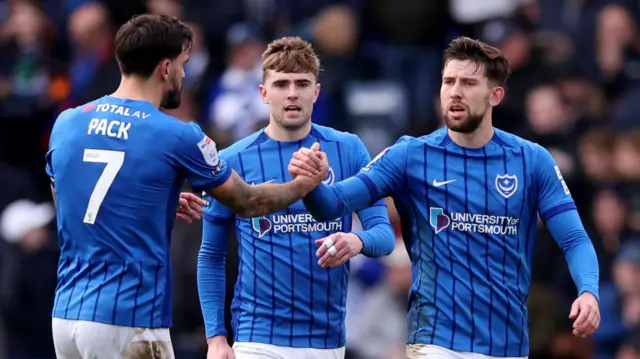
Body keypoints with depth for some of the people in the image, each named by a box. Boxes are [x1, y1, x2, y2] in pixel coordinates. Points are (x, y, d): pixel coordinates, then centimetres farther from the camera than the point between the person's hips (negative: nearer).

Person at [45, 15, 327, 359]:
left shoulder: (66, 124, 6)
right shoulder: (177, 138, -7)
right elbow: (246, 202, 7)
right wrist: (305, 184, 25)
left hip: (66, 316, 6)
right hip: (128, 324, -6)